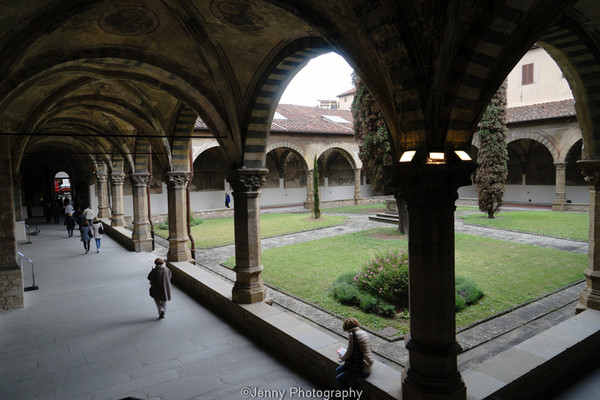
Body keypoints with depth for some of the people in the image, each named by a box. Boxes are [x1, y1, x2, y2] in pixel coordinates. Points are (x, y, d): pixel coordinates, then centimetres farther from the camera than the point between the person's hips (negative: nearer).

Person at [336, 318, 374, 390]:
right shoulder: (363, 332, 6)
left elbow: (349, 352, -13)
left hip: (362, 369, -9)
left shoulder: (352, 334, -19)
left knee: (339, 379, -1)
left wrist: (342, 358, 7)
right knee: (338, 370, 17)